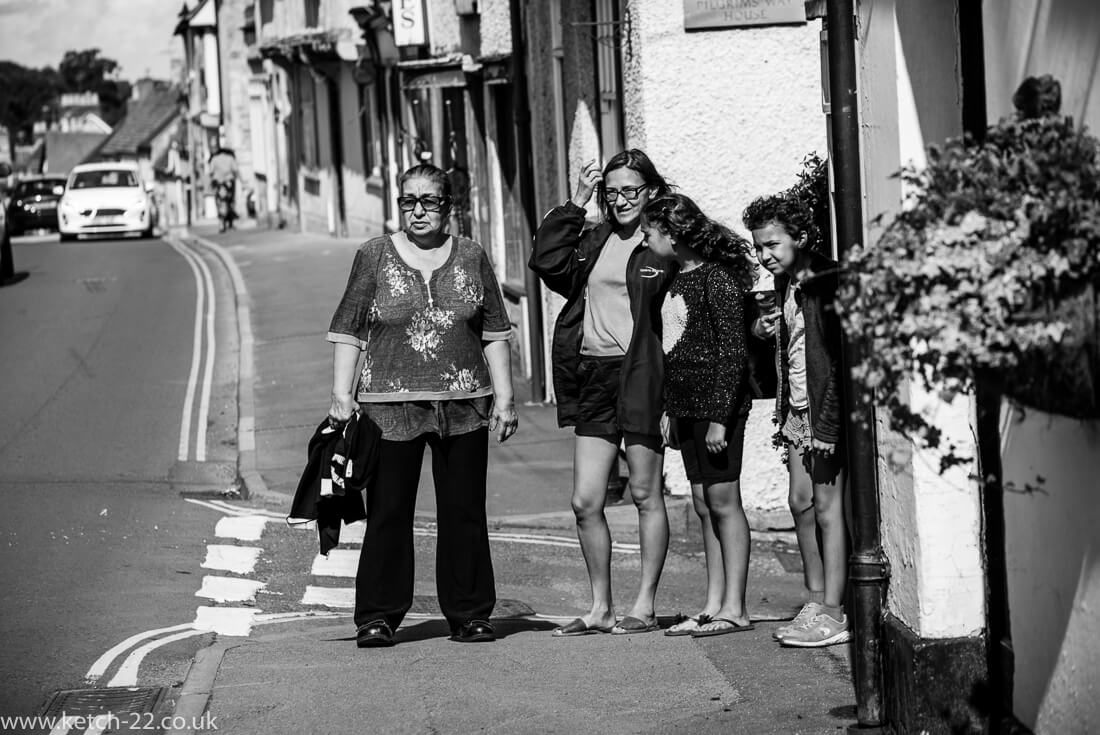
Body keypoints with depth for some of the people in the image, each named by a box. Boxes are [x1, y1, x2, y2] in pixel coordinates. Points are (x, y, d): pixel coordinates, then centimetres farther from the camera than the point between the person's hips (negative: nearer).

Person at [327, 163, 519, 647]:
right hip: (391, 407, -2)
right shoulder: (374, 257, 4)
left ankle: (469, 615, 12)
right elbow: (347, 333, 4)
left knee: (464, 512, 4)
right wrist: (341, 395, -4)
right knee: (388, 512, -3)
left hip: (464, 407, 2)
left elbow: (494, 335, 12)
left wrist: (503, 397, 6)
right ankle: (377, 617, 3)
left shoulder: (472, 258, 10)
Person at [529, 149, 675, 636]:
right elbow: (546, 262, -3)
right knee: (585, 503, 4)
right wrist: (576, 204, -3)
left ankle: (645, 605, 13)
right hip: (594, 377, 6)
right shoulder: (592, 243, 13)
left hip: (641, 376, -5)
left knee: (646, 495, 4)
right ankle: (600, 609, 15)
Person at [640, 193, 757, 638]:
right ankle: (715, 604, 12)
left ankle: (734, 608, -1)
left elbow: (733, 351, -16)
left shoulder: (717, 278, -12)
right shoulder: (679, 280, 14)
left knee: (723, 501, -5)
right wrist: (670, 409, 17)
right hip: (687, 406, 9)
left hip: (717, 405, -9)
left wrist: (720, 416, -19)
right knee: (704, 505, 9)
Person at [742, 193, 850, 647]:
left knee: (827, 505, -6)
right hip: (797, 407, 8)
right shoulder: (785, 285, 11)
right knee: (801, 502, 9)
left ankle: (833, 612, -2)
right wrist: (760, 329, 3)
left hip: (828, 404, -8)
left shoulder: (828, 279, -16)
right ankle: (815, 602, 19)